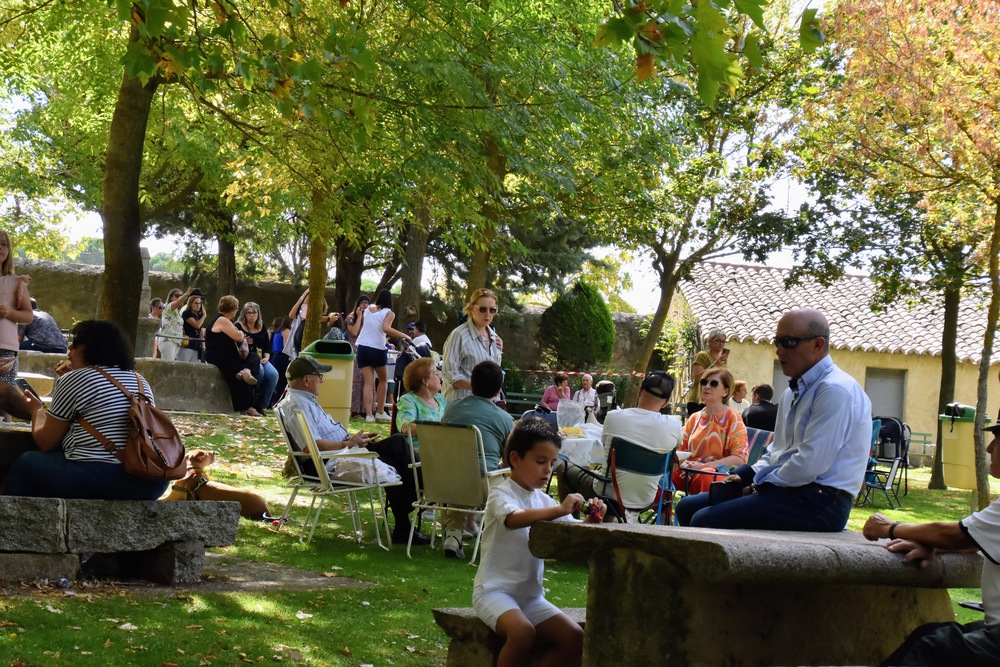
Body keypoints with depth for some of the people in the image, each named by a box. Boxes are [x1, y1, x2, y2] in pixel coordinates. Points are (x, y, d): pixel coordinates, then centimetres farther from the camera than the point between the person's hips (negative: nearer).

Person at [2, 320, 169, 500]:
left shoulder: (74, 380, -1)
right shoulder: (140, 381, 16)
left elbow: (45, 442, 6)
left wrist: (37, 410, 25)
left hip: (99, 479, -7)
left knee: (24, 464, 16)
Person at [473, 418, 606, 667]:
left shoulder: (544, 501, 11)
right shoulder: (501, 494, -9)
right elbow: (514, 518, -33)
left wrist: (590, 520, -17)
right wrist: (560, 510, -41)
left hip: (530, 595, 7)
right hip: (494, 590, -7)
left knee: (574, 638, -10)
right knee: (523, 632, -33)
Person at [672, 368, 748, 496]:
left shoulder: (732, 418, 2)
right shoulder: (694, 418, 18)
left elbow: (739, 459, -8)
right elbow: (681, 449, 20)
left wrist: (703, 466, -16)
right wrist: (684, 463, -5)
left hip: (719, 474, -5)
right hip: (689, 473, 5)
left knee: (705, 475, -41)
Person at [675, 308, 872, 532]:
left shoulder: (835, 391, -15)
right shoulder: (794, 392, 18)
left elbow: (810, 465, -23)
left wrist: (761, 484, -9)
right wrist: (746, 477, 6)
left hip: (818, 502, -10)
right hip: (787, 489, 10)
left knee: (705, 521, -24)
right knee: (688, 507, 8)